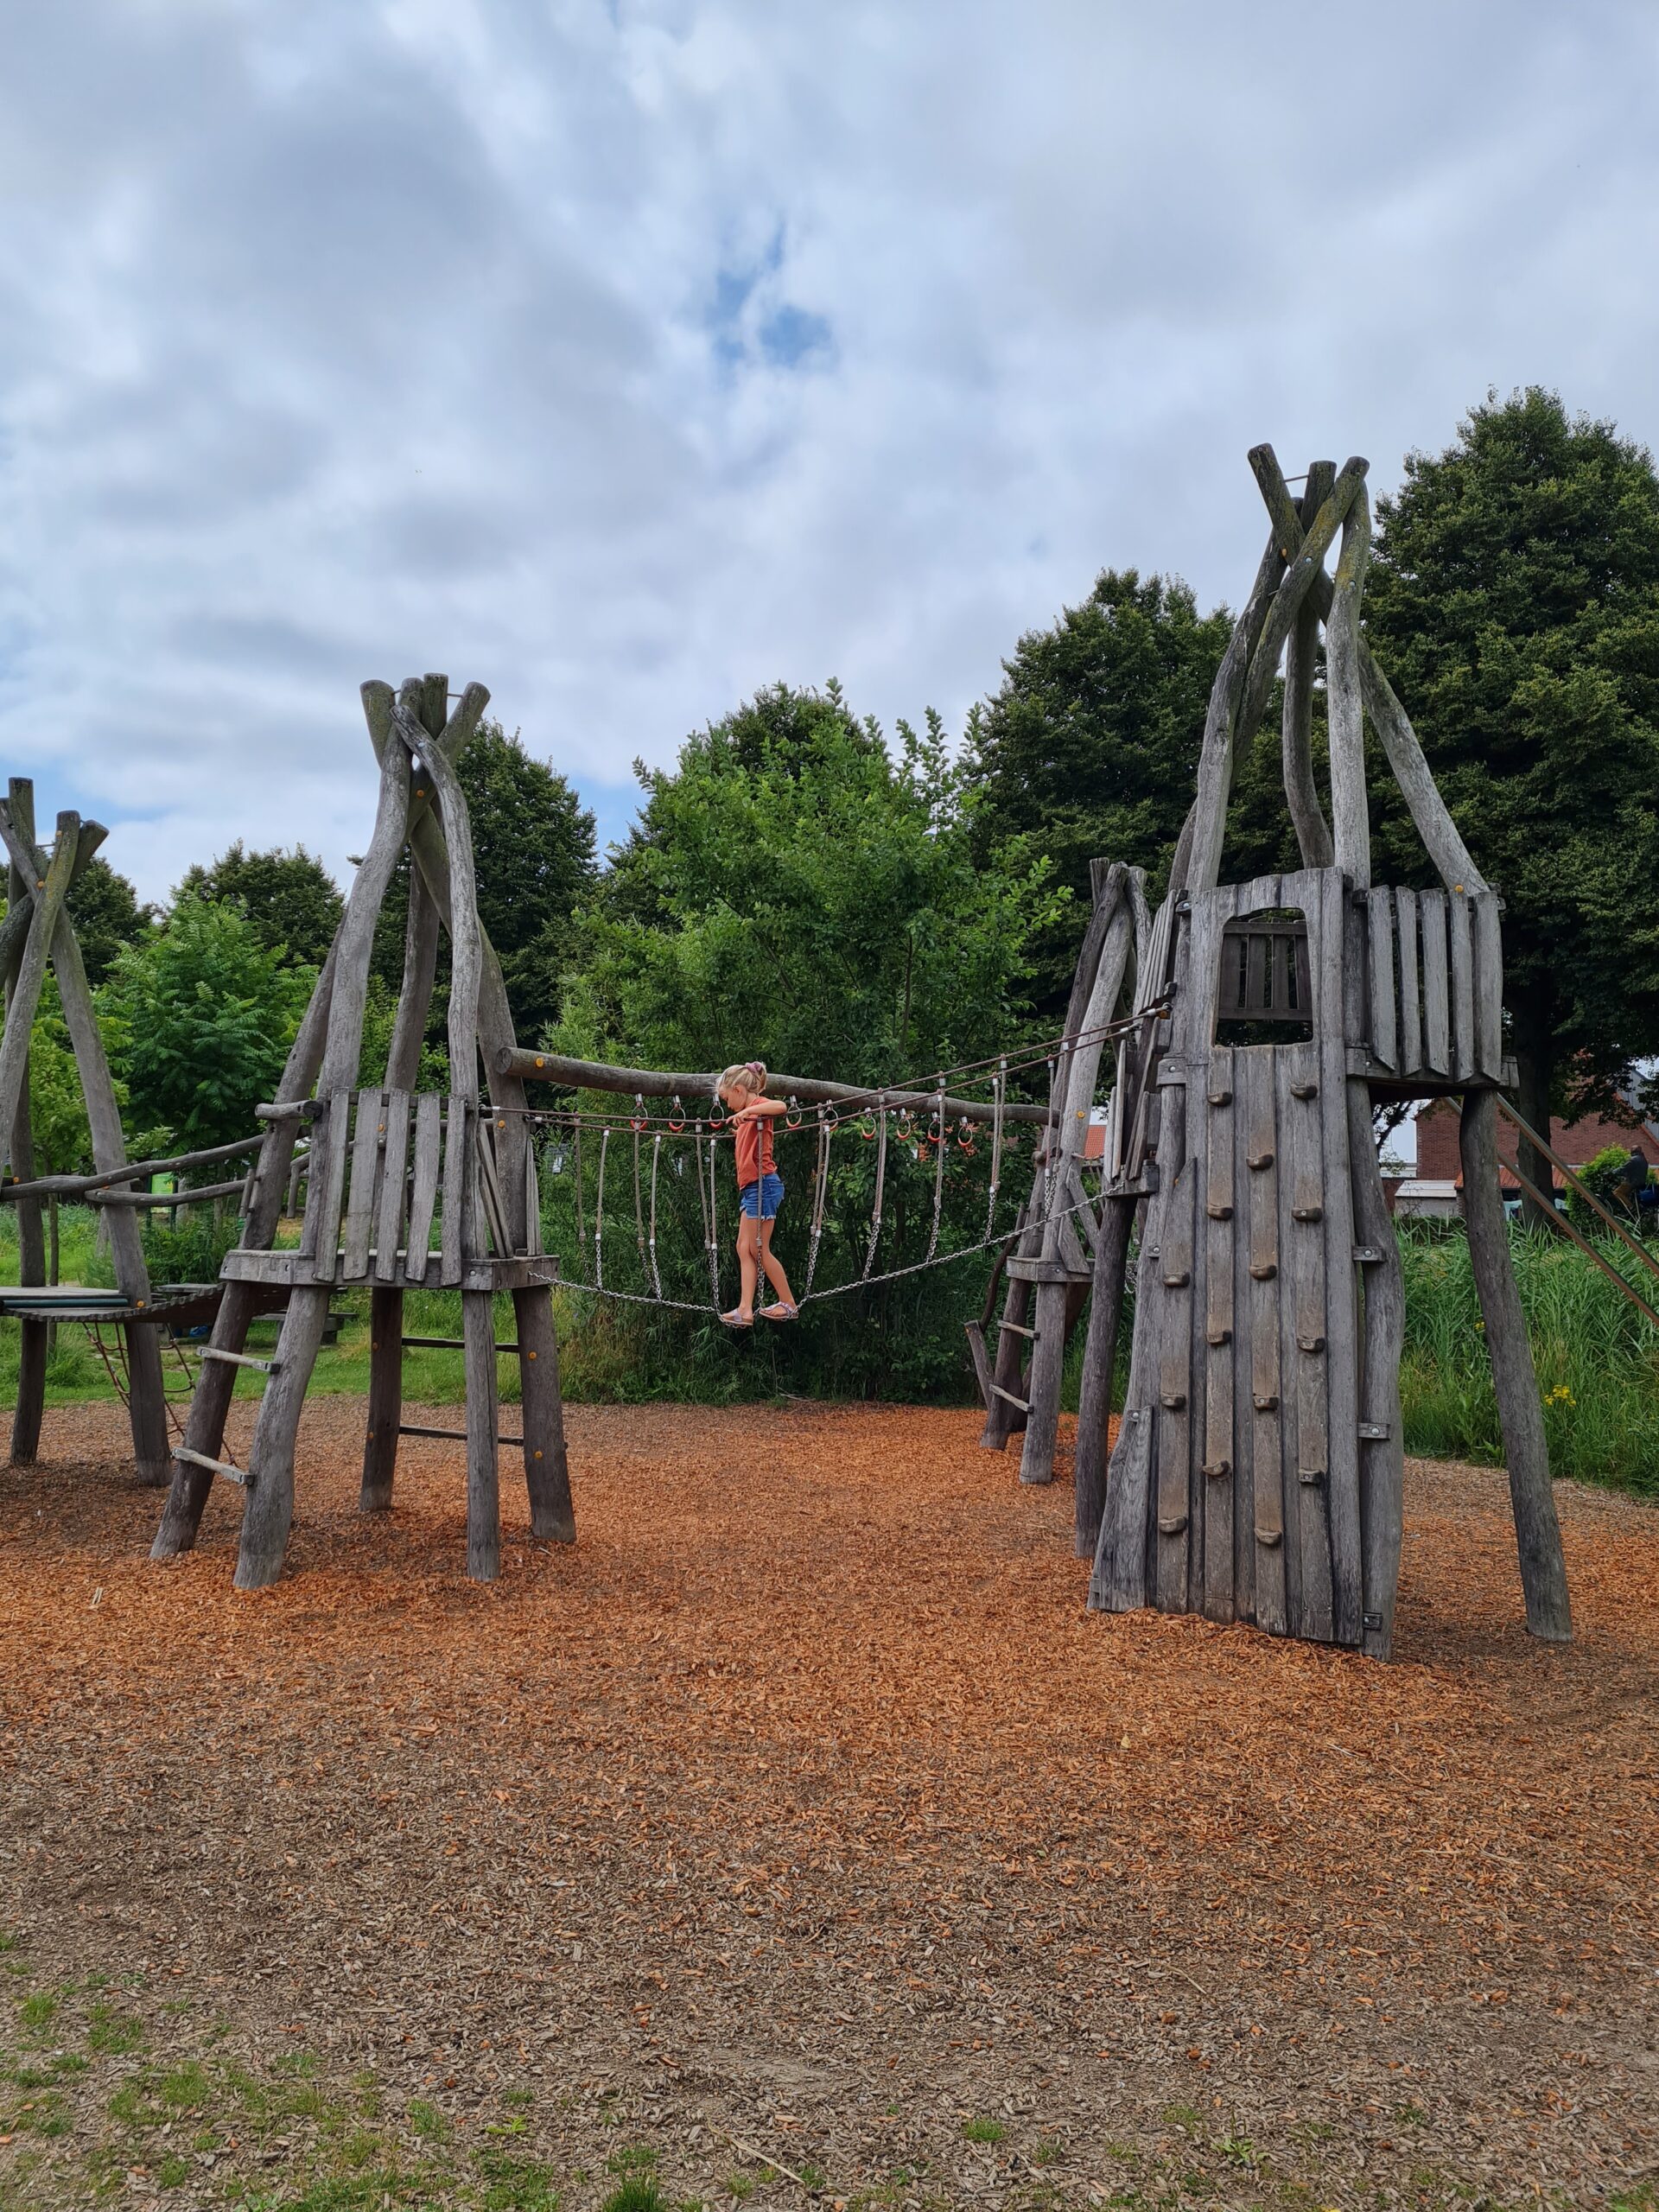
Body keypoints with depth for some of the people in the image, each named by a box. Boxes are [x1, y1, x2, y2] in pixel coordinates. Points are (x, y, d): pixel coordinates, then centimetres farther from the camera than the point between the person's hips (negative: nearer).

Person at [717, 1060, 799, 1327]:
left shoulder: (758, 1103, -7)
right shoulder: (748, 1117, 20)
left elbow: (780, 1106, -31)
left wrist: (747, 1112, -32)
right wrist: (741, 1133, 33)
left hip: (762, 1184, -10)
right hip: (751, 1187, 10)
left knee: (758, 1249, -5)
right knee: (744, 1248, 4)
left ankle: (789, 1304, 5)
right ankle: (745, 1310, 0)